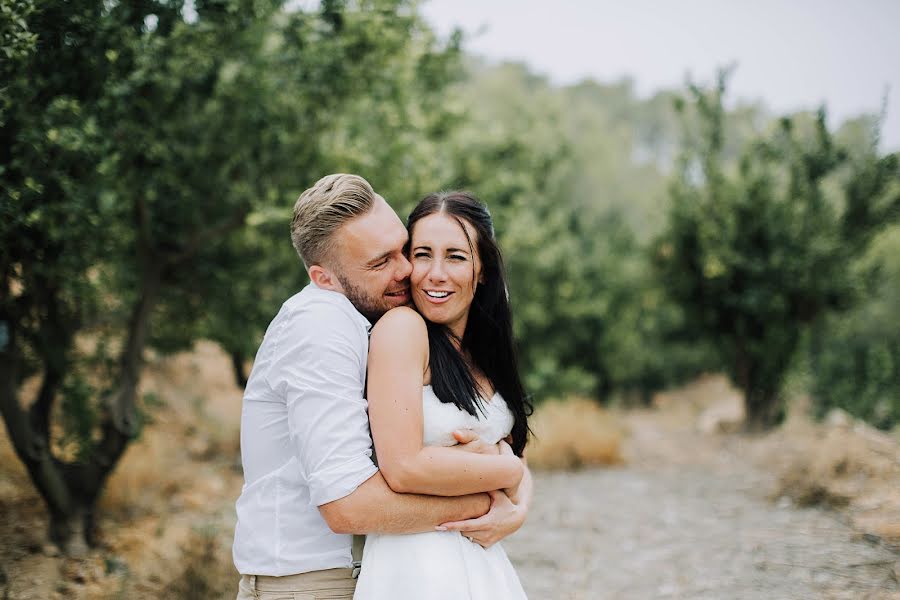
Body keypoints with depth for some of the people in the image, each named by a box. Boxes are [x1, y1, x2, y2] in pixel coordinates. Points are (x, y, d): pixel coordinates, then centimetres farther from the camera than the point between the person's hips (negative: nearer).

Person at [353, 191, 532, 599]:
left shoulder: (482, 351, 9)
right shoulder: (402, 327, -14)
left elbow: (515, 457, 13)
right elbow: (403, 467, -23)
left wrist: (513, 510, -8)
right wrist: (506, 473, -10)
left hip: (484, 562, 8)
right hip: (415, 566, -8)